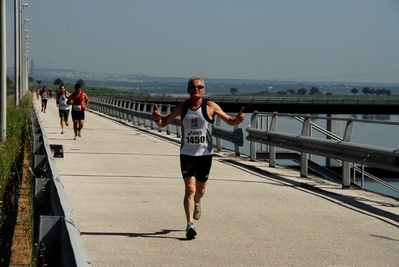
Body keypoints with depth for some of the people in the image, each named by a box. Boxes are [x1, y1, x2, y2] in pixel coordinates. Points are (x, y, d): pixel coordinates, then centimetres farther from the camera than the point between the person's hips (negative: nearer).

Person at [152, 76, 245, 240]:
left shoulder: (210, 107, -4)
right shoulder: (182, 107, 2)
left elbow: (229, 121, 0)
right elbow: (163, 123, 7)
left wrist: (237, 120, -23)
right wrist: (157, 118, -16)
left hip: (205, 154, 0)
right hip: (187, 154, 0)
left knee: (200, 189, 14)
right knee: (189, 188, -13)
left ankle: (196, 203, 50)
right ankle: (190, 225, -15)